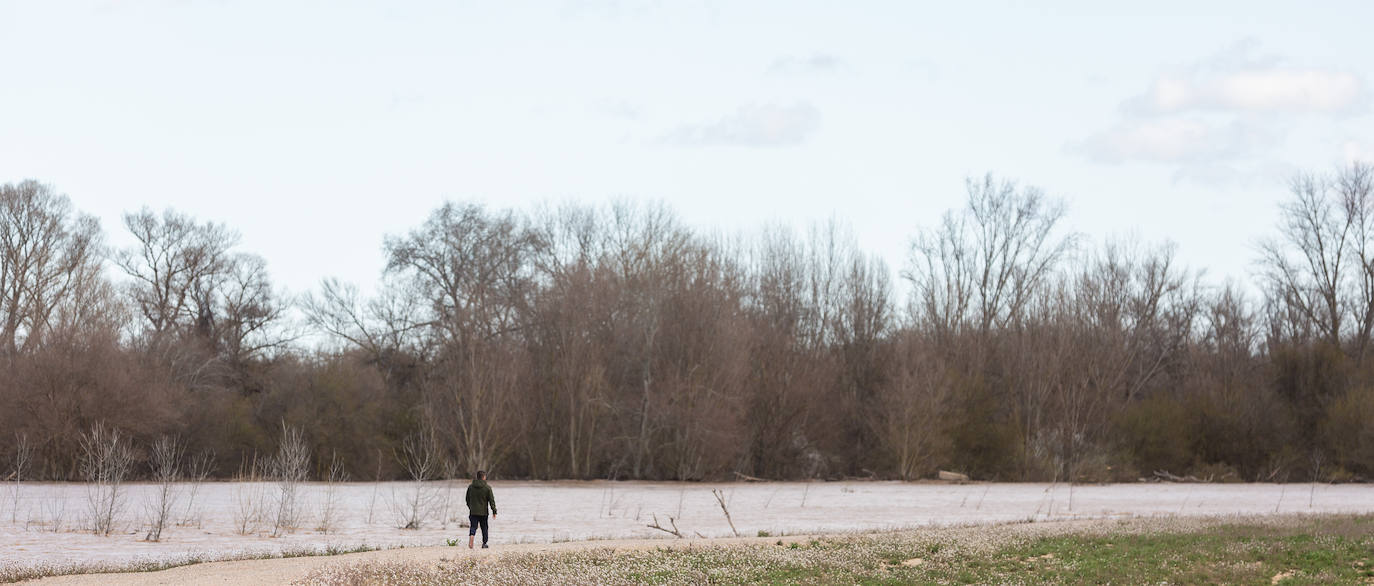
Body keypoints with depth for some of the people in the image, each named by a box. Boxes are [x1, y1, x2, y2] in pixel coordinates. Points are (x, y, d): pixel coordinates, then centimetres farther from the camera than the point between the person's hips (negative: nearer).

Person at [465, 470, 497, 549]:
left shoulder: (470, 487, 4)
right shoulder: (487, 487, -7)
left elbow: (467, 499, 12)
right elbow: (491, 500, -7)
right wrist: (494, 511, -2)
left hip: (473, 512, 2)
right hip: (483, 512, -2)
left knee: (473, 527, 0)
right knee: (484, 528, 13)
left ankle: (470, 541, -23)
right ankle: (484, 543, 19)